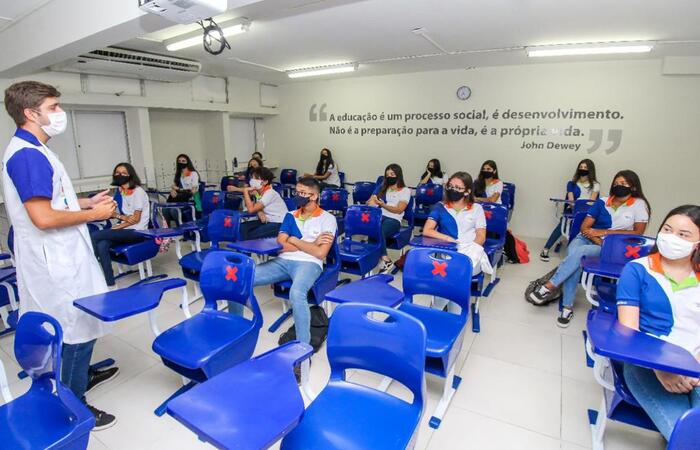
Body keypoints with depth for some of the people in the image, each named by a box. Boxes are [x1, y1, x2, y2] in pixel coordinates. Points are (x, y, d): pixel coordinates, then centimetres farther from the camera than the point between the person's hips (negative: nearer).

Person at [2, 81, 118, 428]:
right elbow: (43, 217, -27)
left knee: (69, 327, 24)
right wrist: (93, 214, -16)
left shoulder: (30, 150, 11)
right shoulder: (28, 155, -21)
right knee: (75, 330, 2)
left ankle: (79, 376, 43)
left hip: (61, 258, 11)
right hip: (57, 263, -11)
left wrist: (86, 202, 9)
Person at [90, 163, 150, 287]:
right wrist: (121, 217, -6)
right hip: (126, 230, 6)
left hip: (136, 232, -6)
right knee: (102, 245, -23)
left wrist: (117, 227, -11)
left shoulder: (138, 191, -8)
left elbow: (136, 218, -11)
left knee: (94, 236, -20)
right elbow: (127, 216, 14)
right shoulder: (122, 192, 15)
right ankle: (110, 284, -20)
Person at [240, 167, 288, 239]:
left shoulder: (270, 193, -20)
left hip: (279, 224, -8)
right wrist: (259, 212, -14)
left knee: (251, 236, -21)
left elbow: (251, 209, -24)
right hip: (266, 220, 8)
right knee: (242, 228, -9)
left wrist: (245, 191, -18)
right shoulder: (257, 191, 4)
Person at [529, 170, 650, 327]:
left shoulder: (639, 205, 1)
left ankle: (549, 287, -28)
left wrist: (605, 232, -12)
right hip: (586, 239, 2)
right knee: (576, 260, -33)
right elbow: (584, 227, 2)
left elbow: (638, 232, -6)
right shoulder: (602, 202, 6)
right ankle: (567, 307, -29)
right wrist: (599, 242, -15)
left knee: (578, 252, -35)